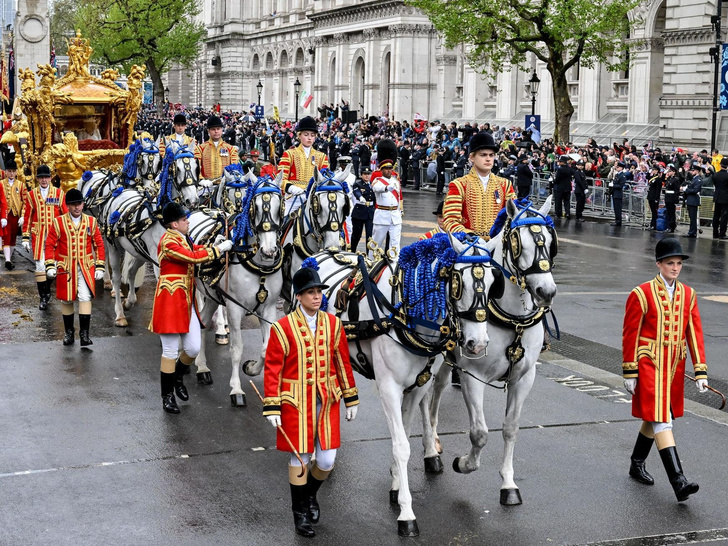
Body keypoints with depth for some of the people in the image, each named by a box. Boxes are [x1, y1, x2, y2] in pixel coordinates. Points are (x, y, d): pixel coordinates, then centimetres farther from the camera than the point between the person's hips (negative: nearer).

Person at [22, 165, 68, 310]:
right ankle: (43, 298, 2)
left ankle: (47, 290, 27)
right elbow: (27, 218, 6)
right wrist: (25, 237, 2)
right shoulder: (31, 195, 5)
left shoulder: (59, 193, 3)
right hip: (38, 235, 0)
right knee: (40, 266, -3)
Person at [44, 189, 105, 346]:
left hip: (86, 268, 0)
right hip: (65, 268, 0)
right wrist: (50, 266, -9)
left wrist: (100, 267, 1)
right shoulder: (58, 222, -3)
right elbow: (50, 245, 0)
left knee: (85, 298, -10)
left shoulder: (91, 222, 2)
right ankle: (69, 332, 23)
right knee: (66, 299, 8)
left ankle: (84, 334, -7)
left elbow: (99, 245, 5)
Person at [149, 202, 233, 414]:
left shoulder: (182, 238, 12)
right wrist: (219, 249, -15)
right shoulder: (168, 242, -18)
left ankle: (177, 378, 35)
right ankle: (167, 396, 13)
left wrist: (212, 246, 5)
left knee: (193, 348, 8)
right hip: (170, 301, -9)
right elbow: (194, 257, -23)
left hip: (187, 301, 9)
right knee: (171, 351, 0)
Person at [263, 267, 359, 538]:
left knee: (327, 460, 5)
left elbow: (343, 362, 9)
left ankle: (310, 494, 36)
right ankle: (300, 511, 24)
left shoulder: (333, 324, 2)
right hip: (296, 402, -3)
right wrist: (272, 408, -12)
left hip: (327, 400, 3)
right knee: (300, 457, 6)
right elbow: (272, 368, -8)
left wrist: (351, 399, 10)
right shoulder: (283, 328, -10)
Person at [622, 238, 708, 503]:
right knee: (661, 420, -11)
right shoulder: (641, 294, -9)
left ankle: (637, 465, 37)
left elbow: (694, 333, 5)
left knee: (654, 418, 17)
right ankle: (679, 482, -17)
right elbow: (630, 335, -7)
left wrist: (700, 370, -1)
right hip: (649, 365, -6)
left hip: (675, 367, 6)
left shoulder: (688, 294, 5)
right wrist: (630, 373, -8)